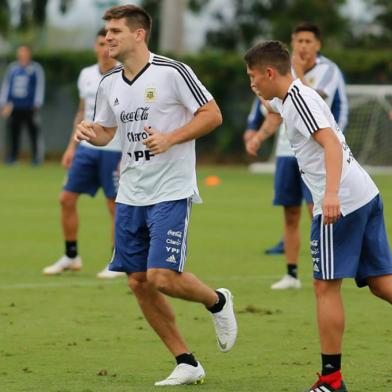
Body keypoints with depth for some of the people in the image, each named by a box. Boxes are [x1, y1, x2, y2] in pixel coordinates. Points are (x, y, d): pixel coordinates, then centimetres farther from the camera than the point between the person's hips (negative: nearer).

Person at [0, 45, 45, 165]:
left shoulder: (36, 68, 3)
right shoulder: (12, 68, 14)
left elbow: (40, 87, 0)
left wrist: (37, 104, -7)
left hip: (29, 108, -3)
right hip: (15, 108, 3)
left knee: (34, 133, -5)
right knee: (13, 132, 1)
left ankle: (37, 157, 0)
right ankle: (12, 156, 7)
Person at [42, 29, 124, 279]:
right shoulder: (86, 75, 10)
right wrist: (72, 146, 15)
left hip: (114, 151, -6)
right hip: (87, 147, 6)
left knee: (116, 205, -1)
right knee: (67, 199, 2)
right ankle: (71, 257, 14)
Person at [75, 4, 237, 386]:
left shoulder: (172, 72, -11)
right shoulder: (109, 83, 8)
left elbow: (212, 114, -8)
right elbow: (106, 130, 20)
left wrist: (170, 138, -18)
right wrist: (90, 132, -3)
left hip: (170, 193, -7)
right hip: (130, 196, 7)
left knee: (162, 278, -16)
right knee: (139, 283, 4)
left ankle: (217, 301, 17)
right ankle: (186, 363, 14)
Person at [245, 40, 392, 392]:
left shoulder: (299, 98, -10)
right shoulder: (288, 99, 19)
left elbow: (331, 143, -25)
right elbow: (273, 107, 47)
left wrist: (331, 194, -34)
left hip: (340, 203, -10)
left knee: (327, 286, -4)